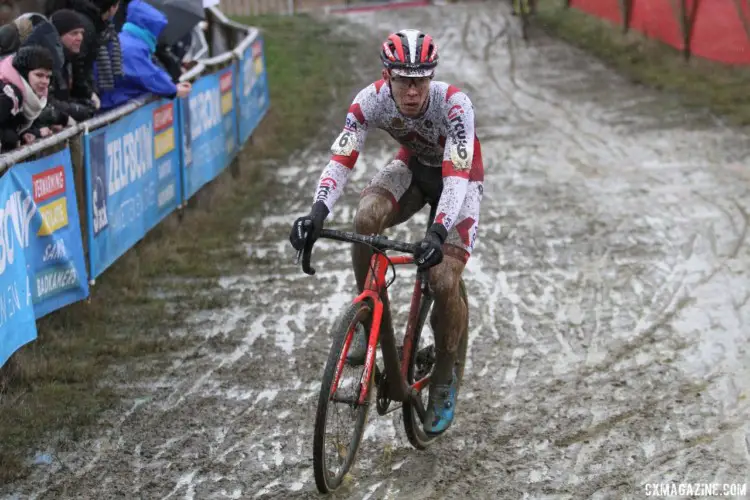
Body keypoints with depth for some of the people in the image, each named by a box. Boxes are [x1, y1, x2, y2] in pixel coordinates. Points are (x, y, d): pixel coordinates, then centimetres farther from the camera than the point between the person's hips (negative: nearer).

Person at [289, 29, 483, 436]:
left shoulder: (454, 105, -37)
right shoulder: (371, 100, -28)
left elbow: (456, 178, -43)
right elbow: (340, 161, -33)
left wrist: (438, 233, -59)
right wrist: (316, 214, -50)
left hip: (459, 179, -3)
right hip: (412, 167, 3)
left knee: (443, 280, -19)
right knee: (365, 219, -31)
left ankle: (444, 378, 7)